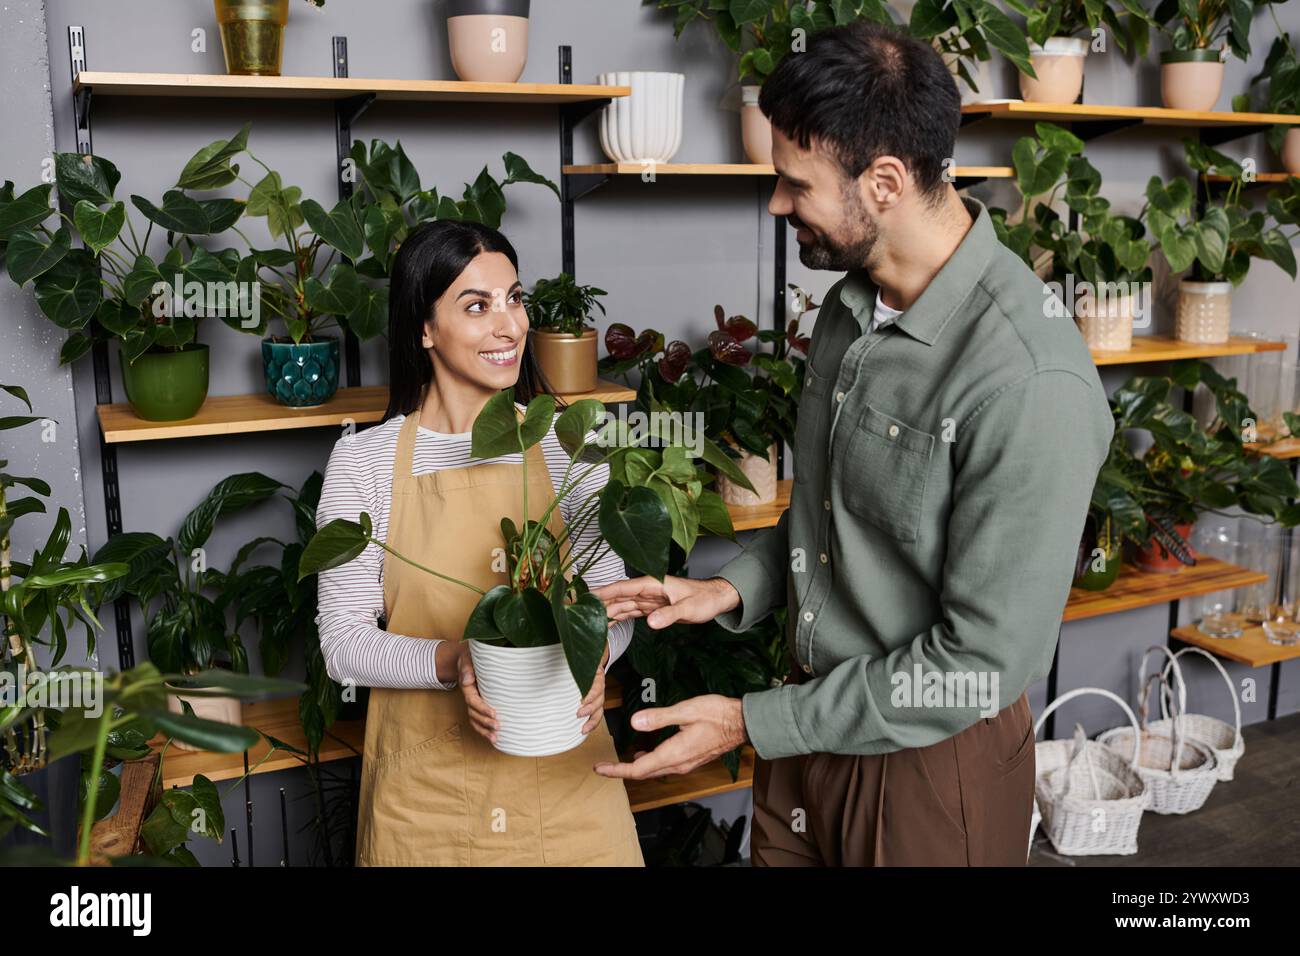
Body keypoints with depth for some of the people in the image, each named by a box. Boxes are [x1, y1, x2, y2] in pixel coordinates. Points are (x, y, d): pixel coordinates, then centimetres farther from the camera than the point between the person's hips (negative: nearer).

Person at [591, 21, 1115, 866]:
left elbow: (984, 664, -25)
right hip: (811, 726, 7)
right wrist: (735, 588, -3)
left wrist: (749, 724, -21)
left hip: (935, 760, -7)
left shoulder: (1030, 383, -28)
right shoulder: (850, 308, -1)